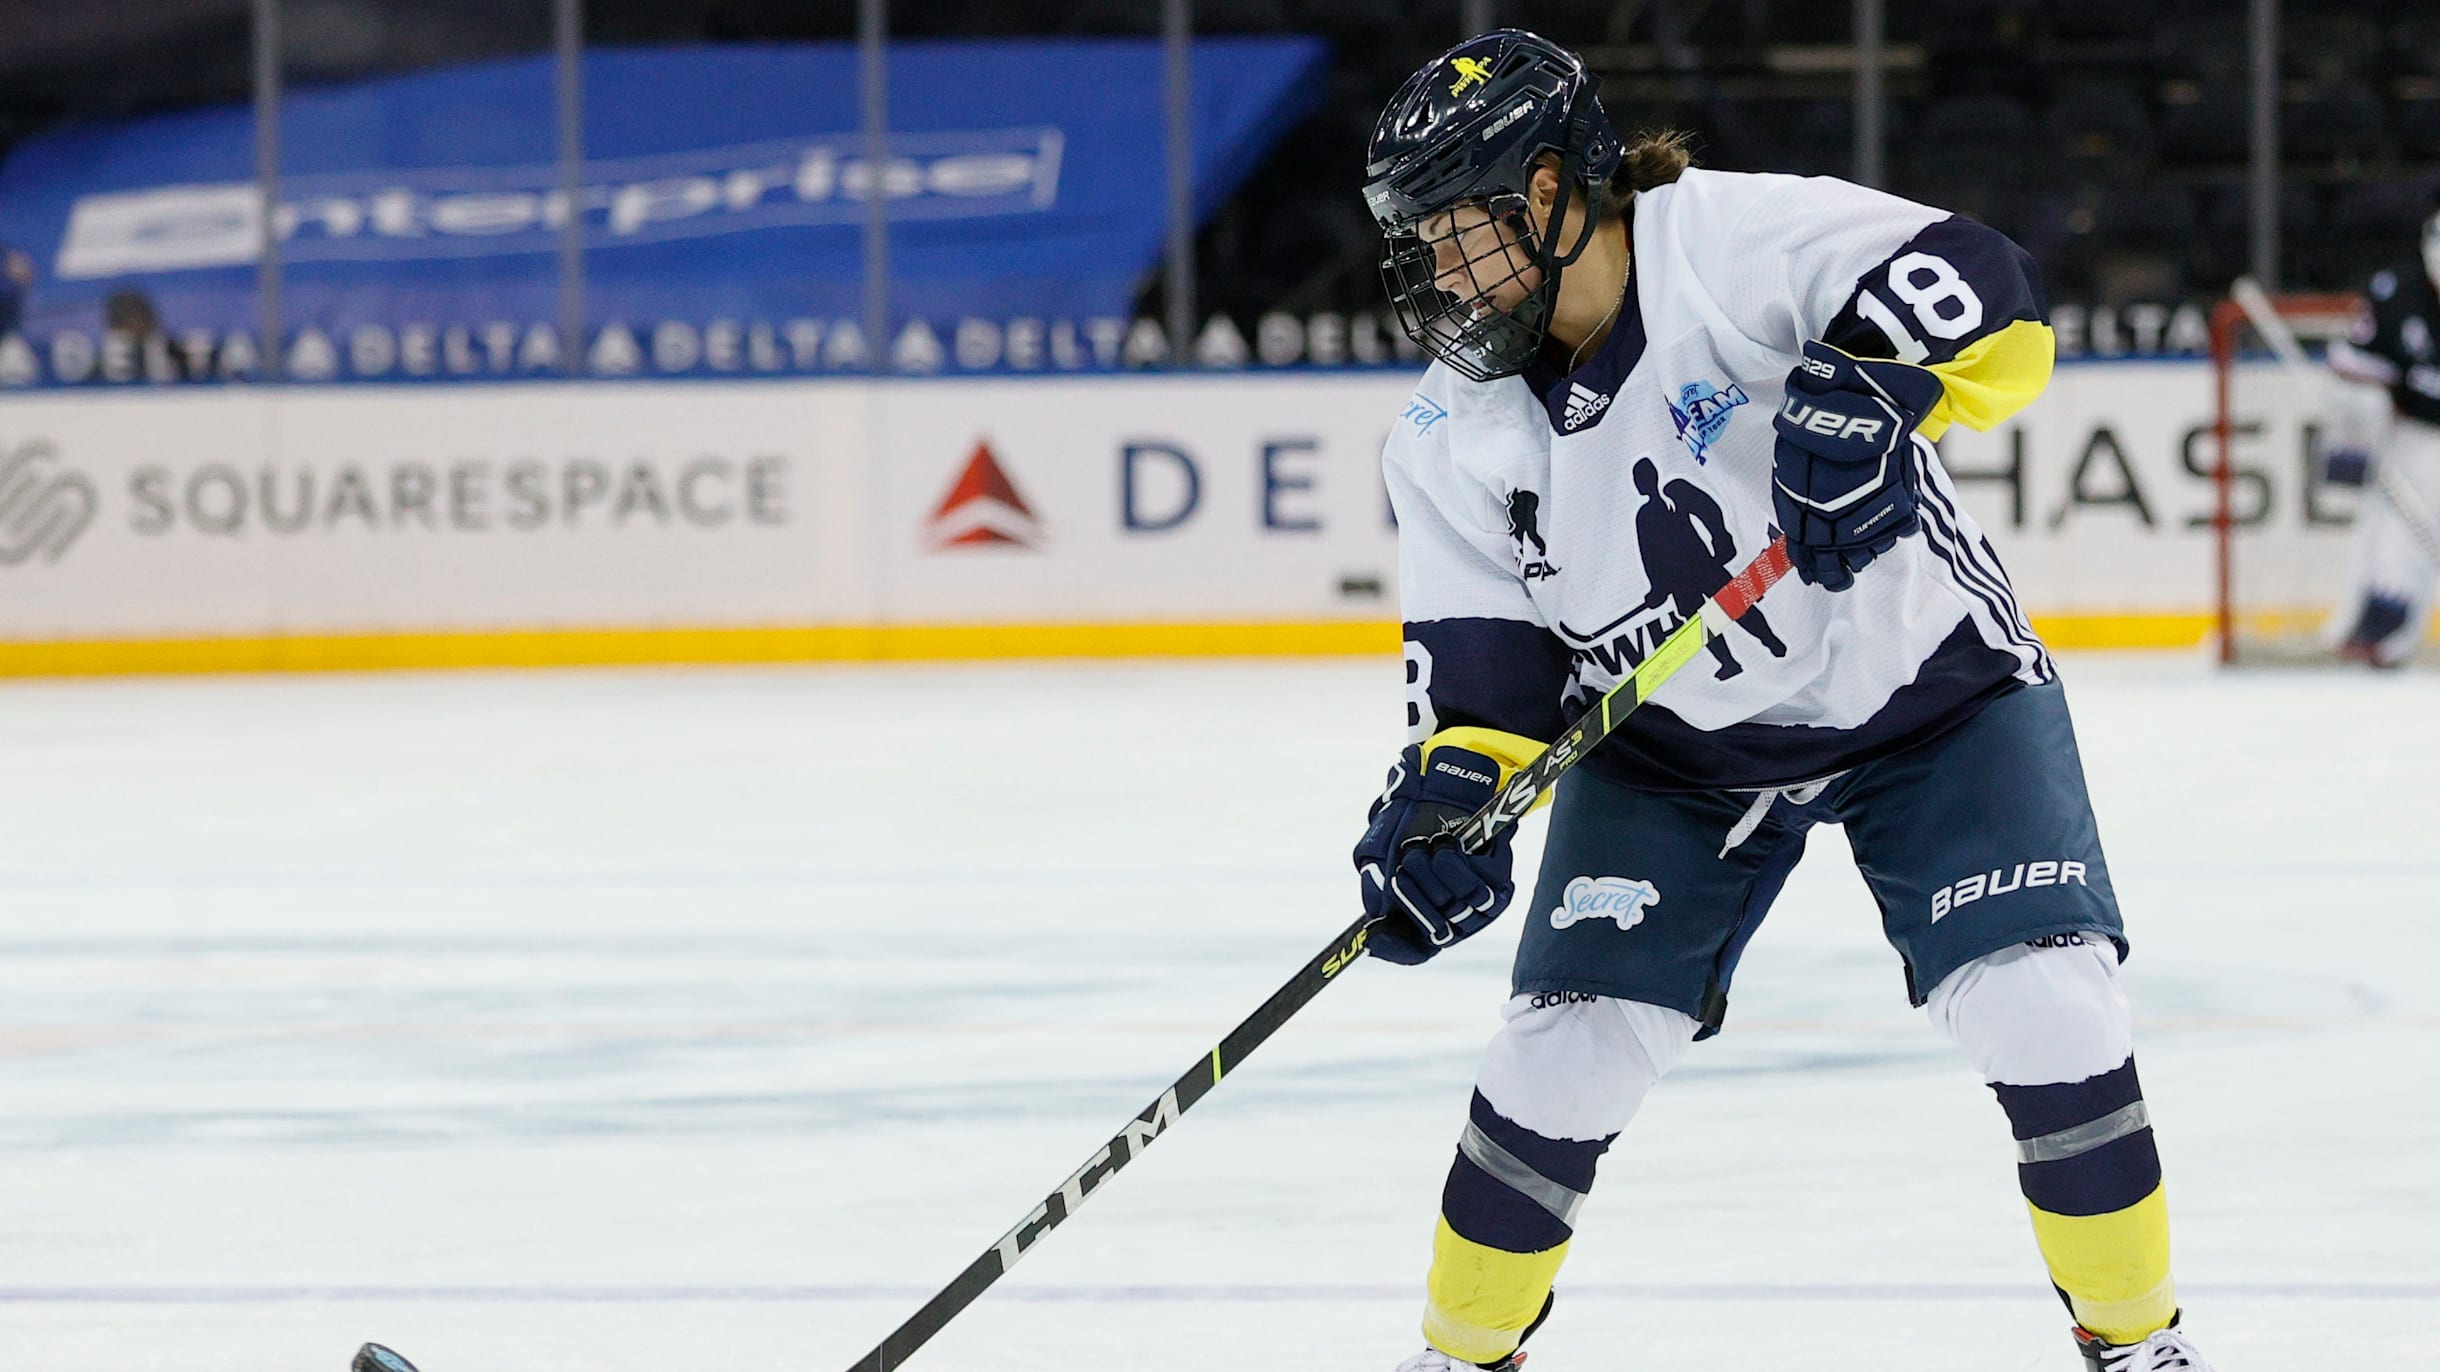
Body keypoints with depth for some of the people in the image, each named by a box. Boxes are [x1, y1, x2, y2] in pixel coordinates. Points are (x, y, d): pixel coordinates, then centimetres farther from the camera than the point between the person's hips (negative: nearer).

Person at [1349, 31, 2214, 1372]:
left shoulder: (1737, 241, -25)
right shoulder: (1456, 441, -8)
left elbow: (1980, 294, -32)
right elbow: (1485, 646, -5)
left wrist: (1869, 390, -48)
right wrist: (1447, 790, -22)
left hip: (1930, 686, -4)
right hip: (1671, 745, 4)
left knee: (2041, 1006, -15)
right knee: (1571, 1042, -6)